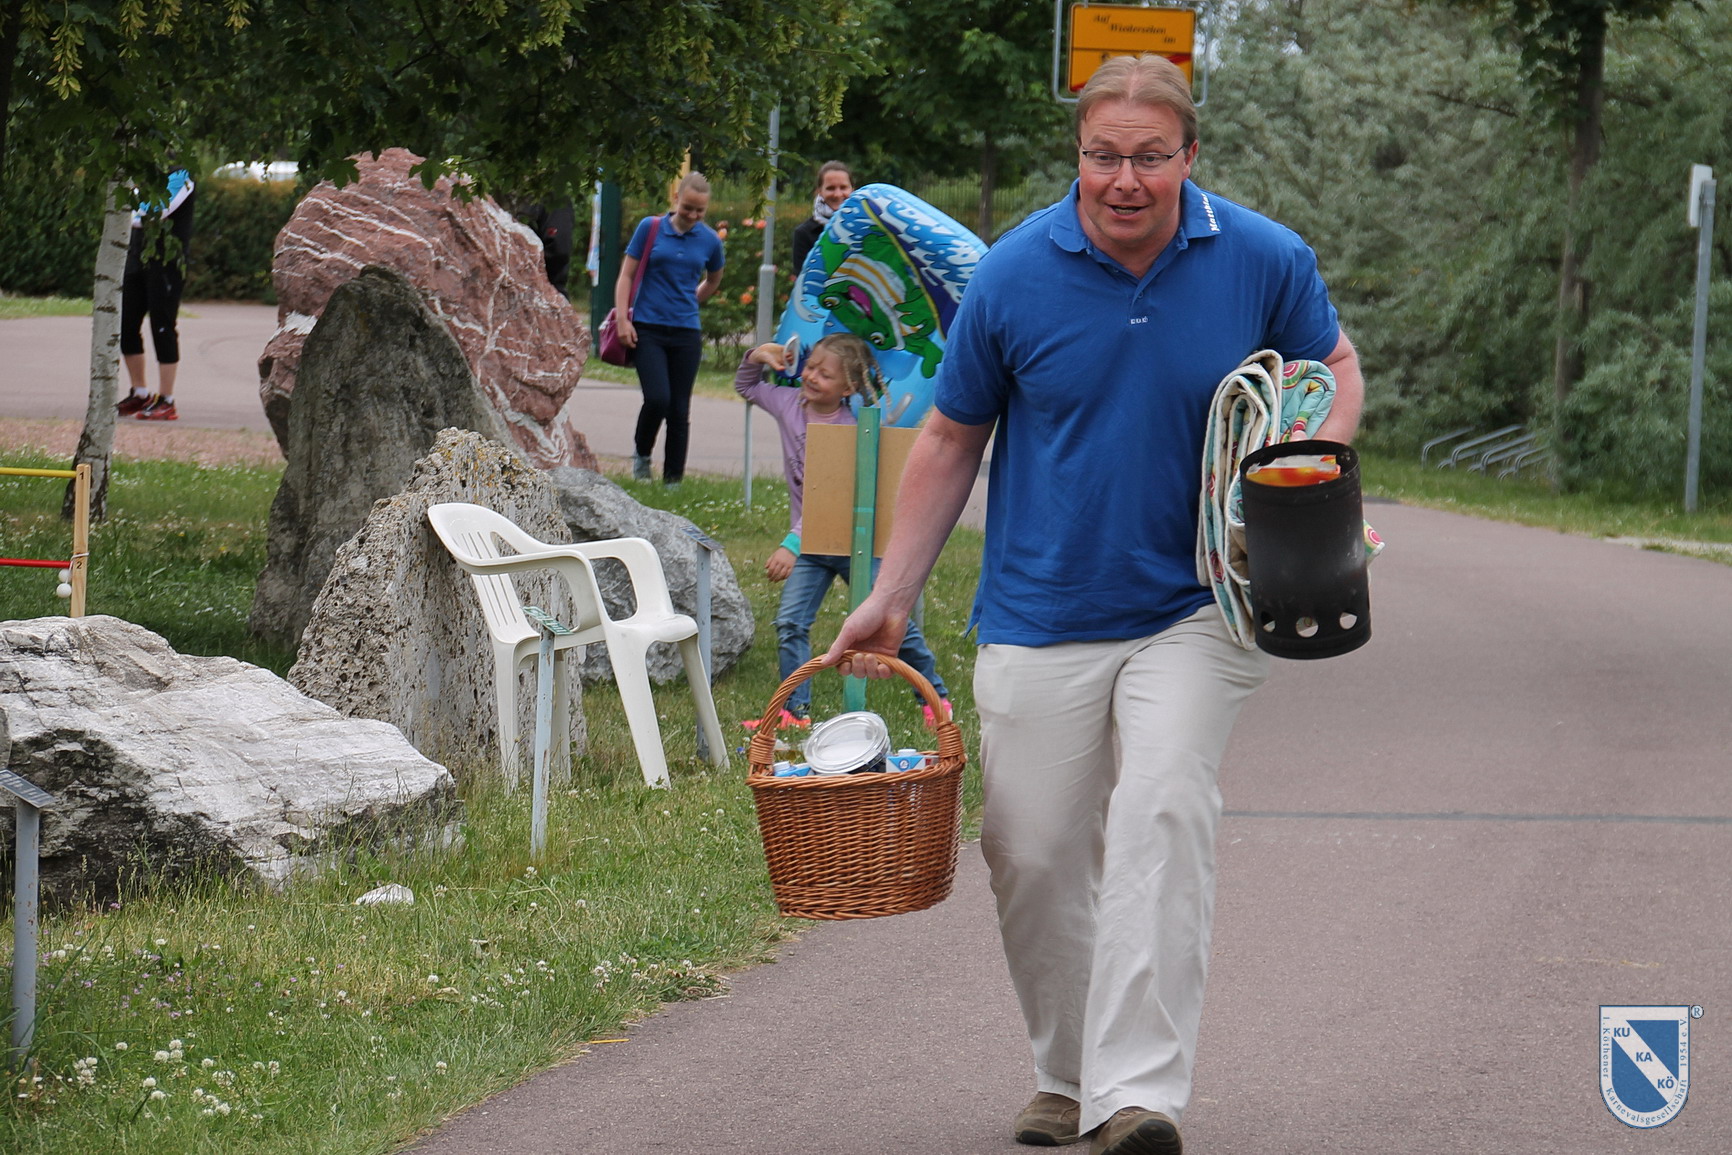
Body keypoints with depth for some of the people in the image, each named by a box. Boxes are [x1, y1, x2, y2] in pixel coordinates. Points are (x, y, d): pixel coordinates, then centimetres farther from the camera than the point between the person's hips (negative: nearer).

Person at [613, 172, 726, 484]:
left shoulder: (710, 241, 4)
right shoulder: (650, 228, -2)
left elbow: (713, 281, 24)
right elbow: (626, 275, 1)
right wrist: (623, 319, -7)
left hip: (687, 332, 2)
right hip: (648, 329, -2)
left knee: (680, 410, 3)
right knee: (657, 399, -16)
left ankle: (673, 481, 13)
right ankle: (642, 454, 11)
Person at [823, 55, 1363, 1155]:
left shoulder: (1264, 261, -5)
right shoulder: (1014, 274, -5)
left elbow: (1336, 365, 13)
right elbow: (953, 438, 6)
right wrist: (892, 597, 4)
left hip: (1194, 609, -2)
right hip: (1042, 614, 2)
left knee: (1163, 815, -20)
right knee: (1034, 853, 3)